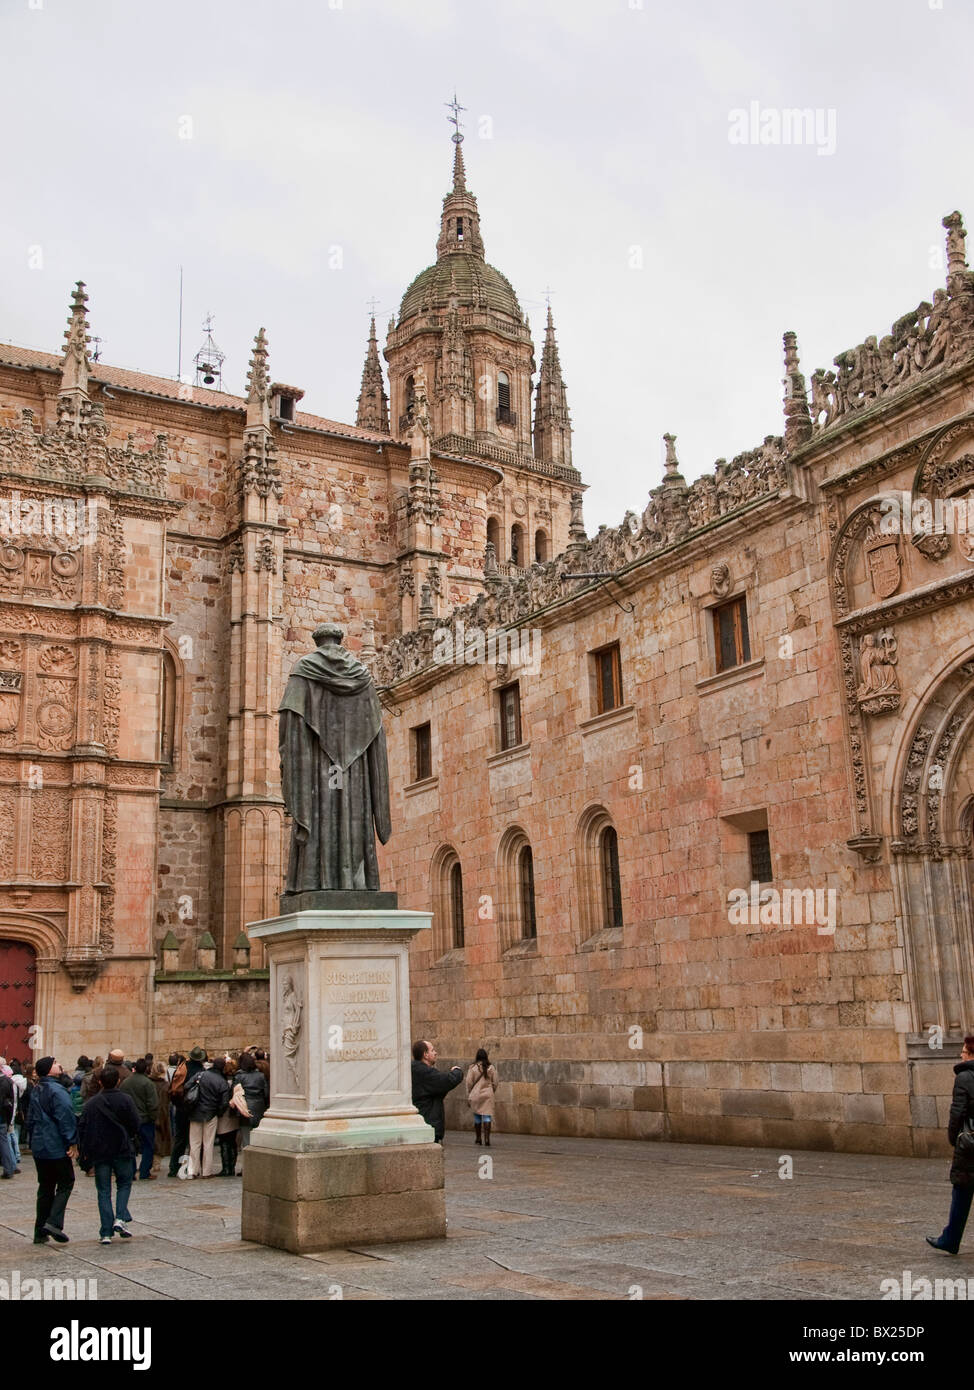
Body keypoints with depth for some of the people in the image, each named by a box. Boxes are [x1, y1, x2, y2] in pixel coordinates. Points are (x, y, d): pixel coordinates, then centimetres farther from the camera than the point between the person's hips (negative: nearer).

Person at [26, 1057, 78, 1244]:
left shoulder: (35, 1091, 12)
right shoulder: (57, 1091, -16)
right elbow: (66, 1118, -19)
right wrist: (72, 1143, -15)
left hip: (39, 1148, 8)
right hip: (57, 1148, -8)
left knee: (45, 1187, 13)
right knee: (65, 1183, 2)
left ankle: (40, 1232, 13)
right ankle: (54, 1222, -12)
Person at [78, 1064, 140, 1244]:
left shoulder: (91, 1103, -1)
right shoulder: (126, 1100, -8)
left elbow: (82, 1128, -1)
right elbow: (136, 1126, -8)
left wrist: (85, 1153, 7)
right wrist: (130, 1138, 14)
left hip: (99, 1153, 1)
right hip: (122, 1151, -1)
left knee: (103, 1191, 7)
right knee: (124, 1184, 17)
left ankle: (106, 1232, 3)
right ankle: (120, 1218, -3)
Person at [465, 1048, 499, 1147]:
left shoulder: (473, 1068, -5)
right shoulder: (491, 1067, -1)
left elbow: (469, 1083, -1)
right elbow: (495, 1083, 4)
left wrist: (468, 1097, 9)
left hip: (475, 1095, 0)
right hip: (488, 1095, 0)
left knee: (477, 1117, 12)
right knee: (487, 1117, -2)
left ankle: (478, 1139, 18)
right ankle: (487, 1139, -11)